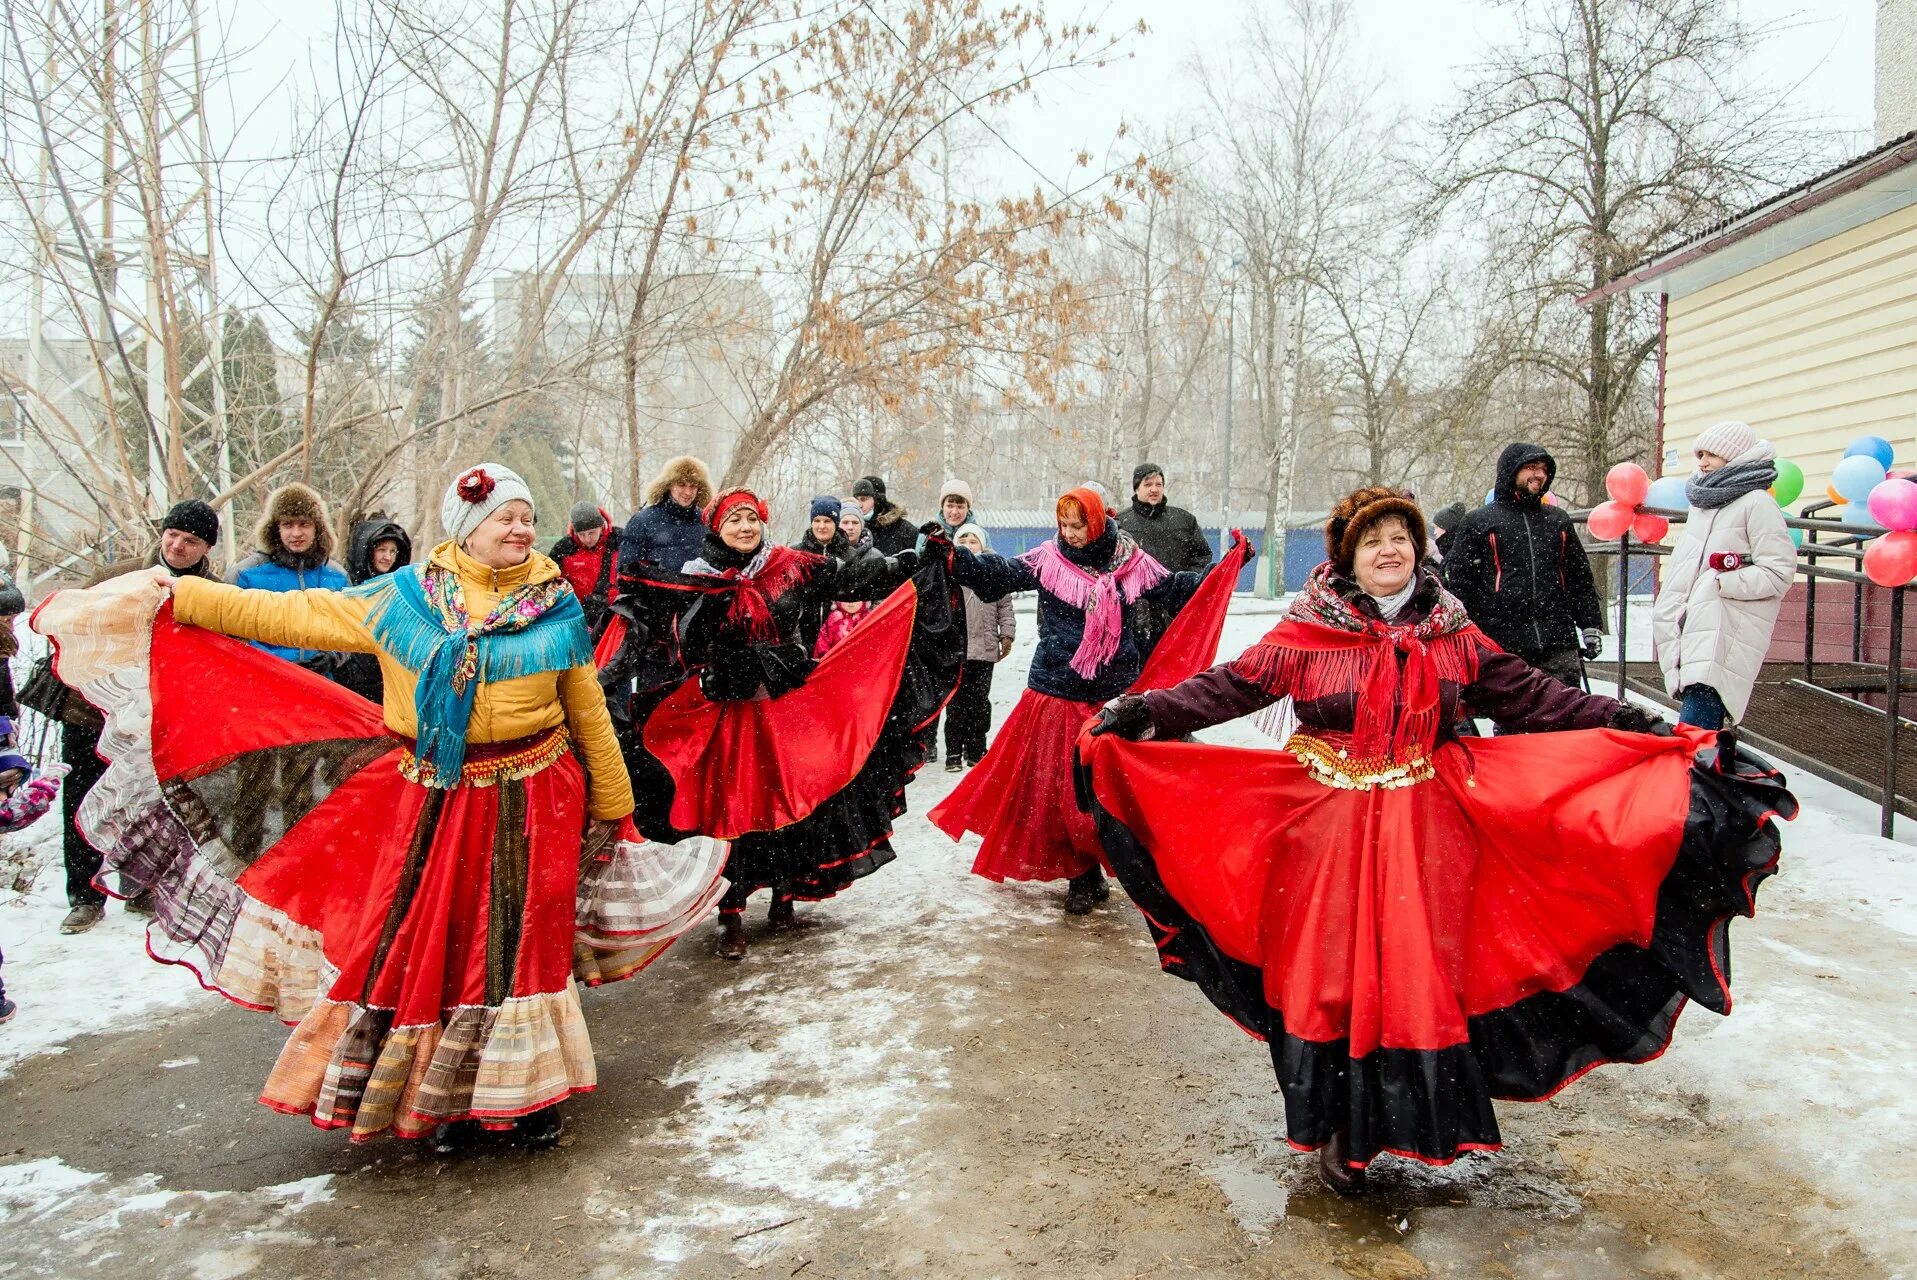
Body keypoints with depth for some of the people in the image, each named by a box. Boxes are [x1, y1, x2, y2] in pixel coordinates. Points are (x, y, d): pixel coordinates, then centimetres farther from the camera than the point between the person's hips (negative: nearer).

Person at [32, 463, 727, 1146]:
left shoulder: (556, 606, 2)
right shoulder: (401, 598, 4)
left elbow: (589, 713, 6)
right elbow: (290, 613, 6)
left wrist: (613, 805, 9)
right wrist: (180, 596, 3)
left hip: (529, 803, -1)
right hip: (430, 803, 1)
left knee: (523, 945, 4)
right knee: (431, 943, 6)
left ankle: (531, 1092, 22)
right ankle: (450, 1093, 25)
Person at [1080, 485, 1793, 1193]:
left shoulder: (1453, 635, 5)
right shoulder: (1308, 632, -3)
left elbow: (1532, 696, 6)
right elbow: (1234, 685, -8)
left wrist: (1642, 728, 1)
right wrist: (1149, 712, -21)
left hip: (1425, 830, 2)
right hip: (1328, 828, -2)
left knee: (1416, 970, 4)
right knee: (1334, 973, 3)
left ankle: (1411, 1117, 24)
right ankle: (1339, 1128, 19)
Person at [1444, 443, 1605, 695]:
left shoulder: (1559, 521, 19)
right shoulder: (1478, 522, 7)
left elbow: (1580, 579, 21)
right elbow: (1459, 582, 3)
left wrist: (1591, 627, 13)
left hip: (1559, 646, 3)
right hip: (1502, 644, -3)